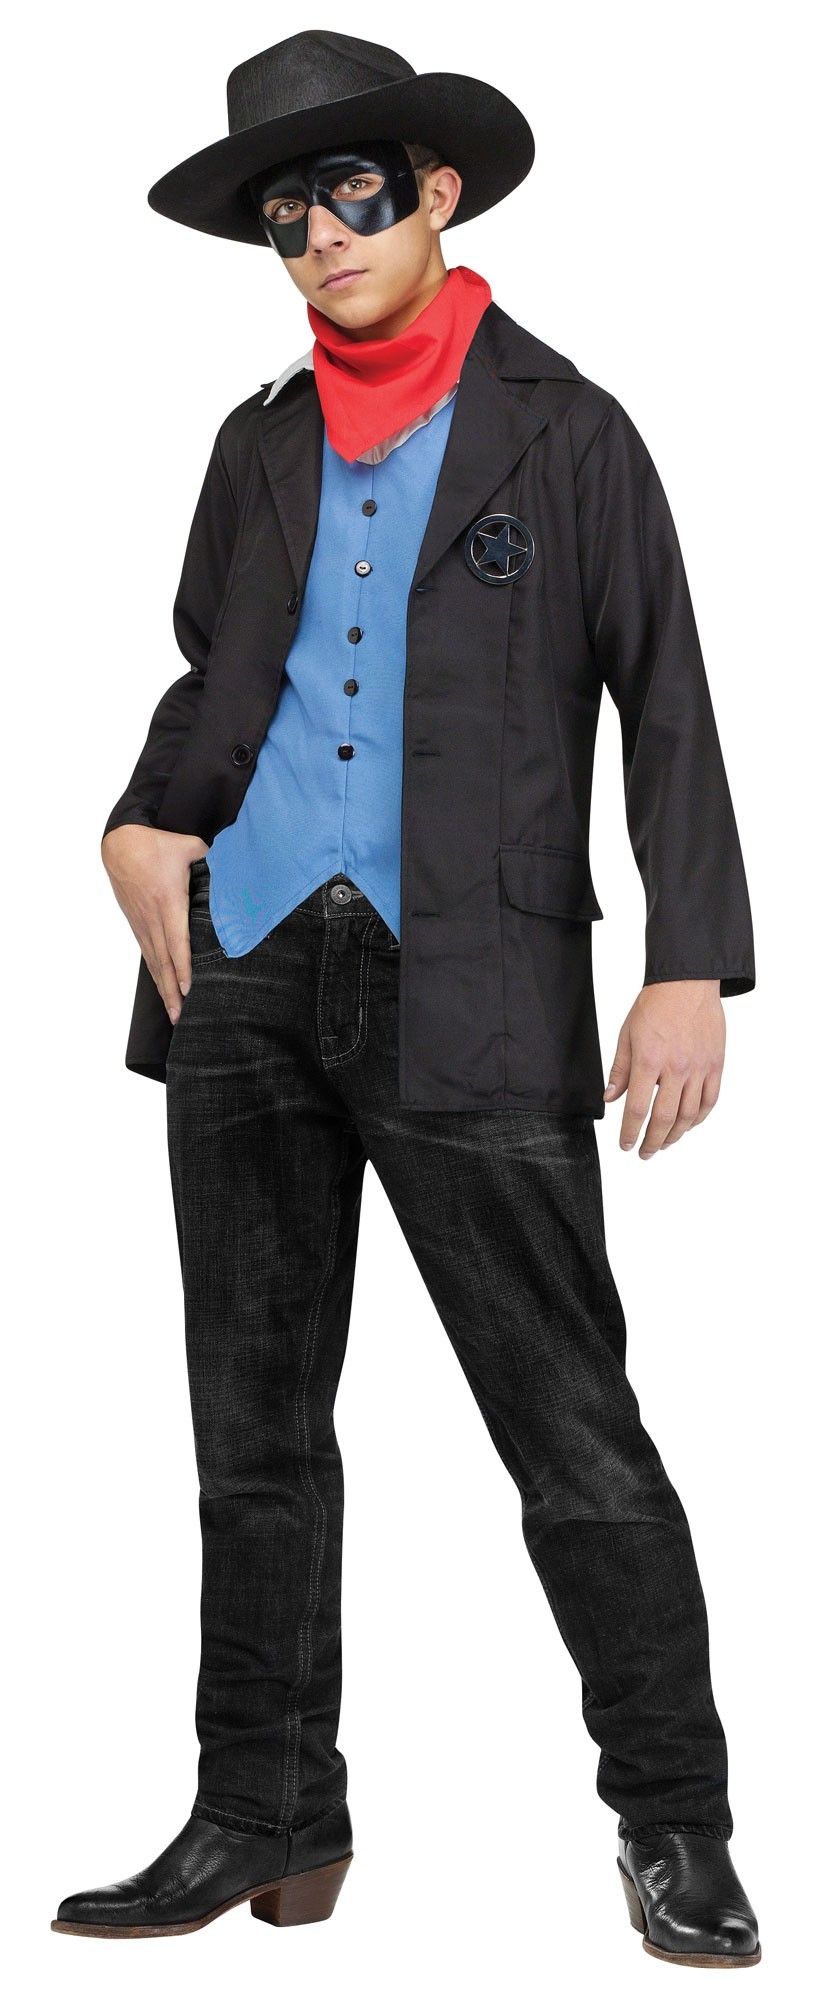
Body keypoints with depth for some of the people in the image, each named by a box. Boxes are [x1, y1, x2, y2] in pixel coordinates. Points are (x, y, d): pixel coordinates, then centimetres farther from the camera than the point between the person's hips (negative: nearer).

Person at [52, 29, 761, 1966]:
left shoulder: (564, 432, 3)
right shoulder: (261, 443, 16)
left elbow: (666, 711, 1)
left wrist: (694, 970, -8)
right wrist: (147, 824, 3)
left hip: (468, 991, -5)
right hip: (243, 973, 5)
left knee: (573, 1426, -4)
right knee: (255, 1427, 9)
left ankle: (676, 1832, 7)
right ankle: (265, 1820, 20)